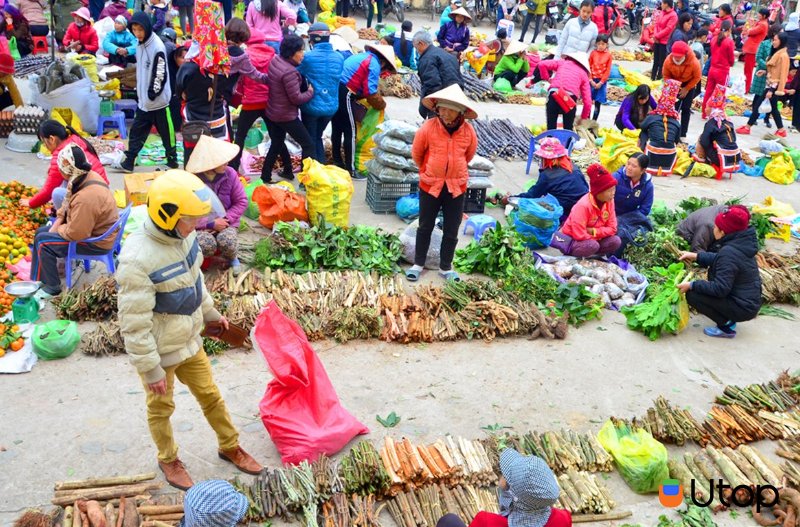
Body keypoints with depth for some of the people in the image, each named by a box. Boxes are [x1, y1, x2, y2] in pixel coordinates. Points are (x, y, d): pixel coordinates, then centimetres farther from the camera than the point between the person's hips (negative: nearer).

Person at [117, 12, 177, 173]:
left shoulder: (157, 47, -18)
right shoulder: (140, 44, 8)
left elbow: (160, 74, -21)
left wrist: (152, 93, -18)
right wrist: (140, 90, 18)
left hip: (158, 100, -8)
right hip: (143, 99, 8)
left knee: (167, 133, 5)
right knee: (136, 132, 10)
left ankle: (172, 161, 18)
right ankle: (128, 162, 16)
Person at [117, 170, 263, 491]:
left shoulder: (182, 234, -9)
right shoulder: (137, 260, -34)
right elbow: (134, 323, -27)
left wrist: (211, 312, 21)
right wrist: (151, 369, -19)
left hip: (189, 341, 7)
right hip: (160, 352, -7)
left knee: (210, 395, 21)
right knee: (161, 408, 19)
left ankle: (229, 446, 44)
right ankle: (168, 460, 44)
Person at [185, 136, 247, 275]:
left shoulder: (230, 173, -8)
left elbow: (241, 202, -1)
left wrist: (227, 218, -16)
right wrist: (210, 224, -21)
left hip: (225, 222, 2)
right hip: (202, 225, -2)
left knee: (227, 242, -31)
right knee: (207, 245, -33)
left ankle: (232, 258, 7)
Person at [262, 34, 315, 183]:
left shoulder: (275, 60, -1)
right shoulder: (289, 72, -27)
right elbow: (296, 98, -23)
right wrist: (310, 92, -4)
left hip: (272, 112, 9)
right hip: (286, 115, -9)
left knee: (276, 145, 23)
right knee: (308, 145, 1)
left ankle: (265, 176, 29)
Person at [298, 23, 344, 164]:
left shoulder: (307, 57, -15)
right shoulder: (339, 58, -1)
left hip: (312, 106, -4)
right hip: (331, 106, 4)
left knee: (310, 140, 13)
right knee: (317, 137, 23)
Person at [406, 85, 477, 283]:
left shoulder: (468, 131, -10)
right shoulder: (428, 127, -15)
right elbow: (416, 153, 2)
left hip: (456, 187, 1)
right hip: (430, 185, -1)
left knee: (451, 231, 10)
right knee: (425, 227, 13)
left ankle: (446, 267, 26)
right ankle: (418, 264, 28)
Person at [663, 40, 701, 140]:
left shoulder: (694, 62, -34)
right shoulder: (668, 61, -30)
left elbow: (697, 77, -17)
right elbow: (666, 75, -11)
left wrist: (686, 89, -17)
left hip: (689, 83, -1)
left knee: (686, 108, -3)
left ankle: (683, 134, 2)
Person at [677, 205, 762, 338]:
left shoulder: (729, 252, -27)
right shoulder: (741, 243, 1)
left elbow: (720, 288, -28)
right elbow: (719, 259, 17)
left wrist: (691, 285, -21)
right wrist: (695, 256, 8)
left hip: (743, 308, -10)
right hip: (750, 300, 10)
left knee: (692, 295, -14)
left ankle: (726, 326, -4)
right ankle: (729, 318, 17)